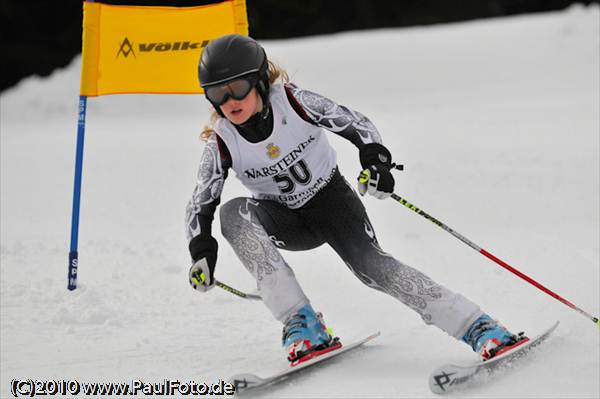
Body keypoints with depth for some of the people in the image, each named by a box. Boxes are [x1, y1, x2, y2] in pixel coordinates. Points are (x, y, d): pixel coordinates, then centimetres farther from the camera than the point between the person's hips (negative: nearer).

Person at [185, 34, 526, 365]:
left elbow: (355, 123, -13)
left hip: (330, 198, -2)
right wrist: (201, 251, -26)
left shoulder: (292, 101, -21)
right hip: (284, 223, 2)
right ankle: (301, 324, -31)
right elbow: (201, 205, -9)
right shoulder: (222, 143, -17)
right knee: (234, 213, -29)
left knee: (371, 265, -26)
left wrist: (376, 158, -32)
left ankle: (479, 328, -25)